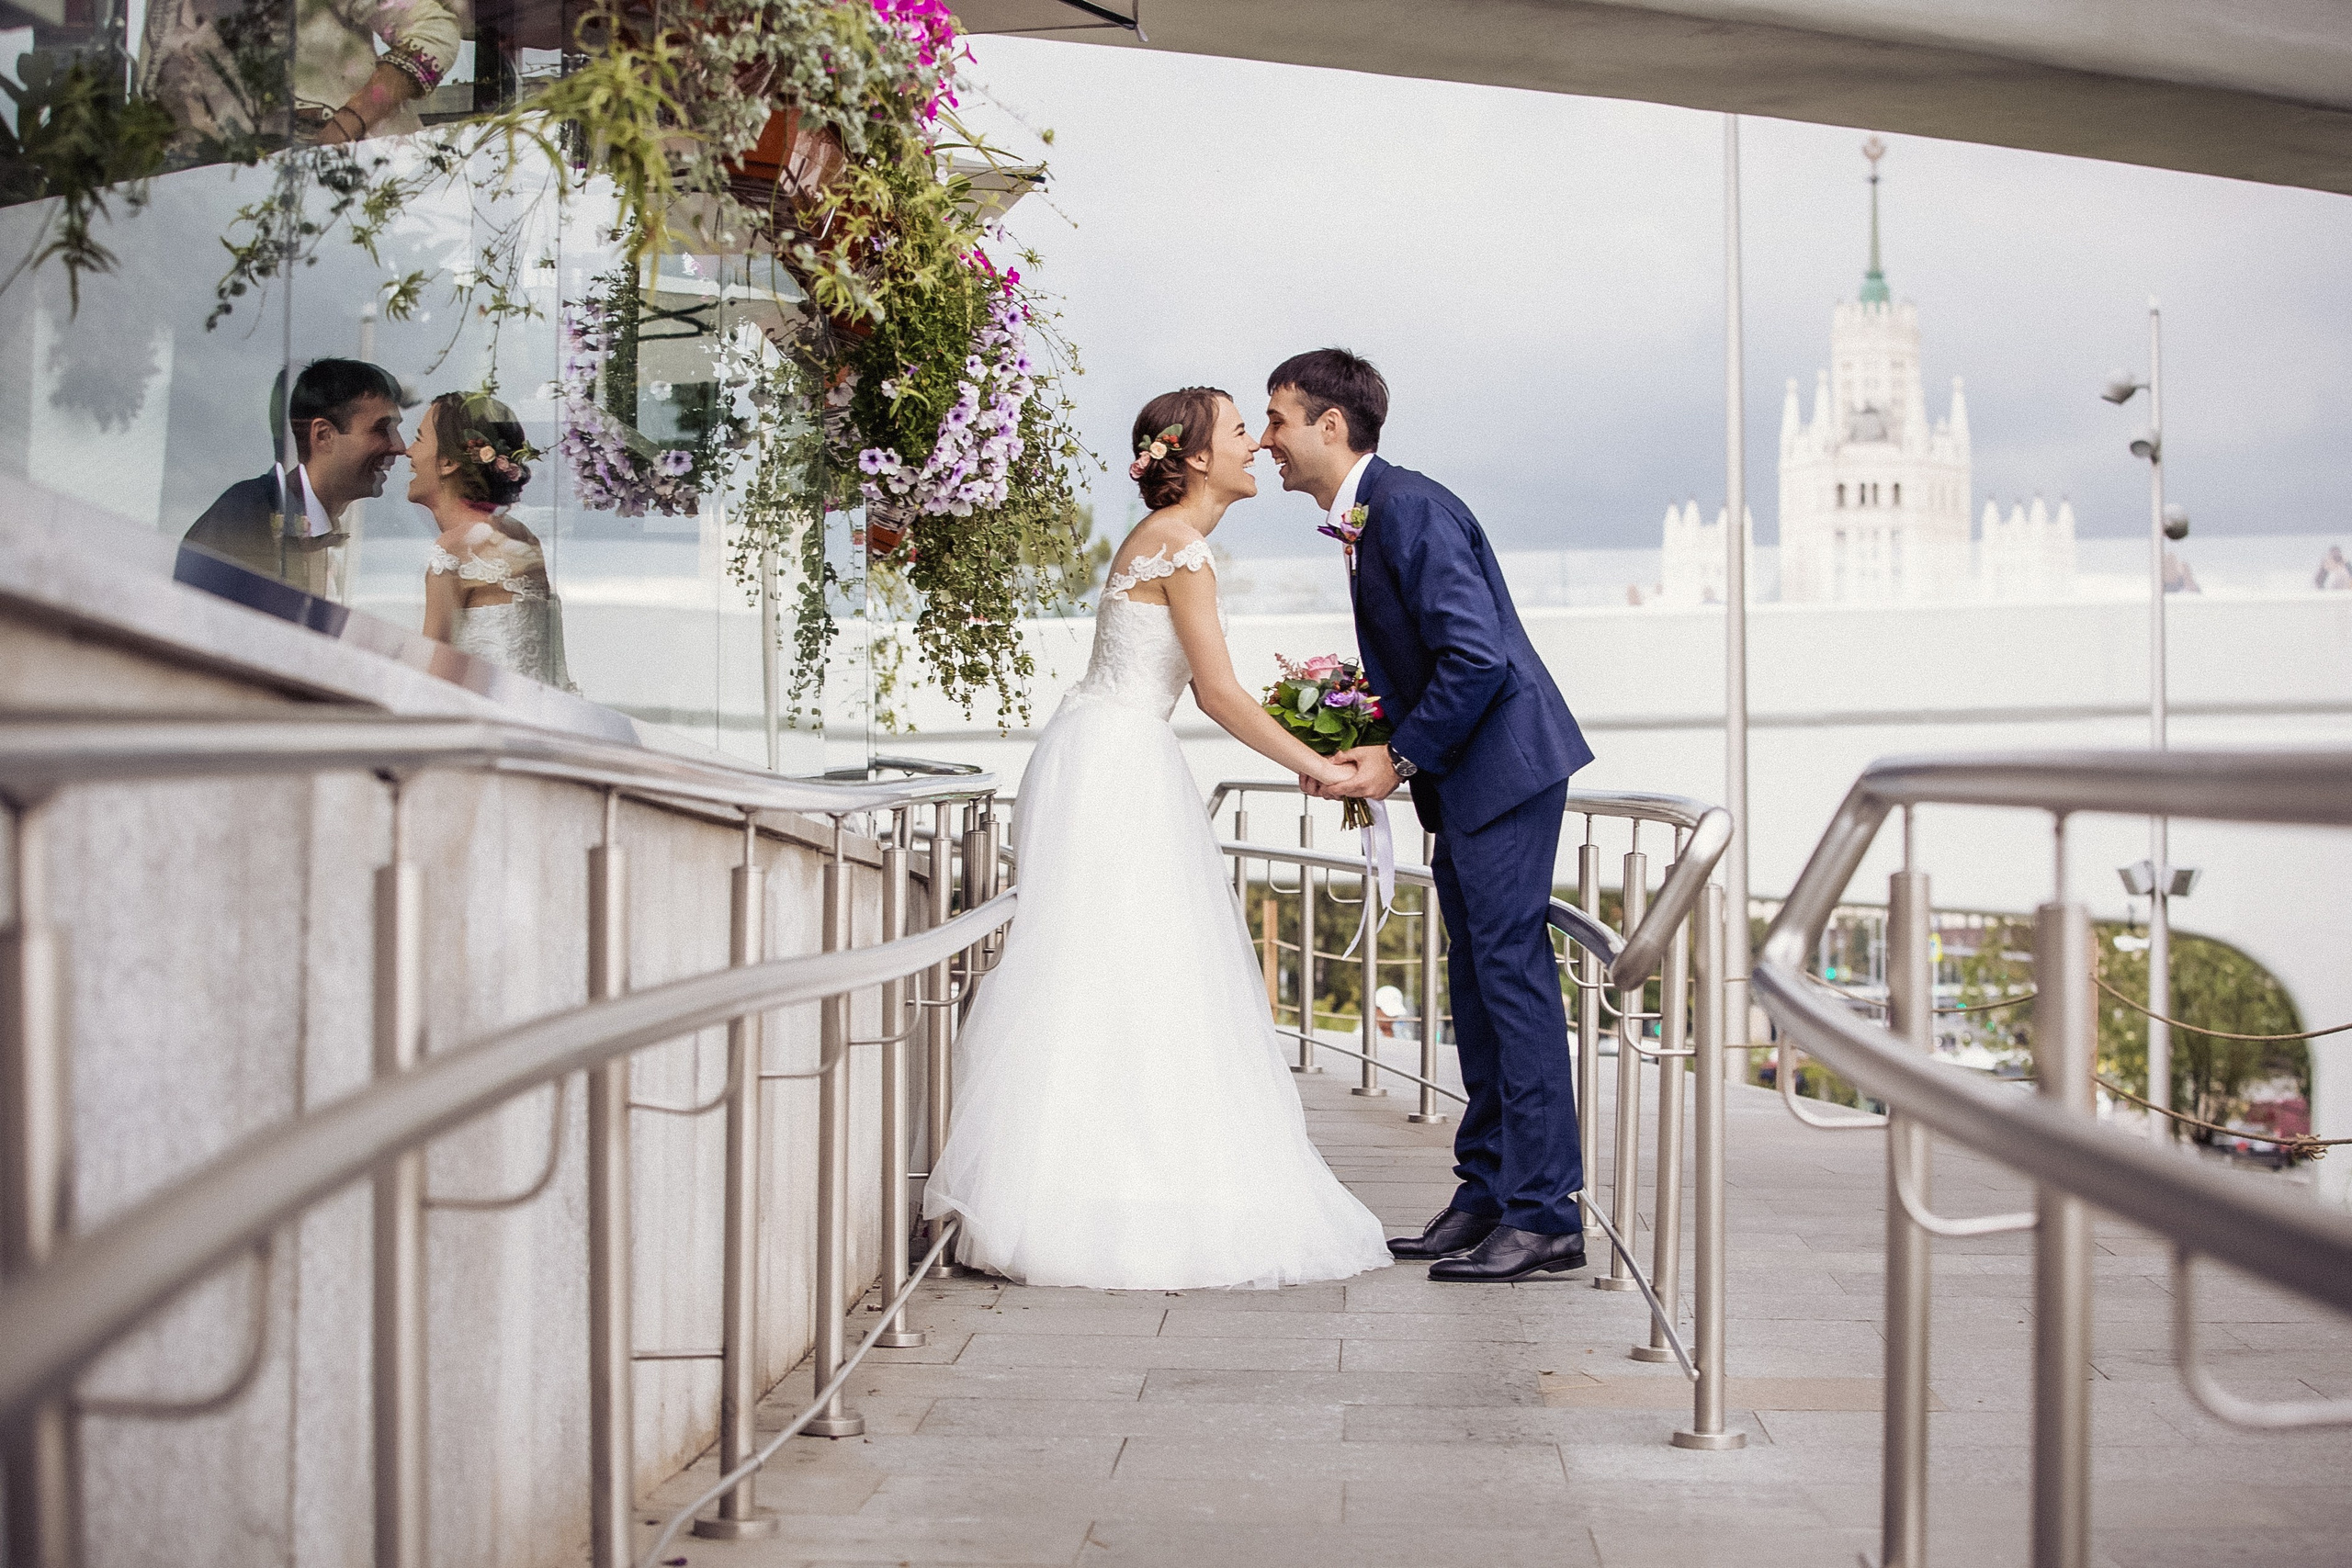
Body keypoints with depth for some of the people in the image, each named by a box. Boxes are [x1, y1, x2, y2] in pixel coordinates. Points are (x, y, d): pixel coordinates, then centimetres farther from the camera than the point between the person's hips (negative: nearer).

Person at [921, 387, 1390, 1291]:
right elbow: (1220, 692, -15)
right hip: (1112, 765, -10)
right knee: (1112, 974, -8)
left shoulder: (1173, 538, 17)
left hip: (1125, 766, 10)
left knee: (1126, 980, 9)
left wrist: (1313, 752, 13)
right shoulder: (1178, 540, -12)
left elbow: (1204, 693, 17)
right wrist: (1317, 768, -7)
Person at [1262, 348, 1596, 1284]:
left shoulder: (1411, 510, -17)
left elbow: (1476, 656, -23)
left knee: (1511, 972, -10)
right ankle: (1487, 1197, 19)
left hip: (1503, 759, -10)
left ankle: (1546, 1216, -8)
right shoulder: (1363, 521, 14)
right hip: (1462, 776, 10)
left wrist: (1400, 759, -15)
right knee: (1478, 979, 12)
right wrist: (1357, 750, 5)